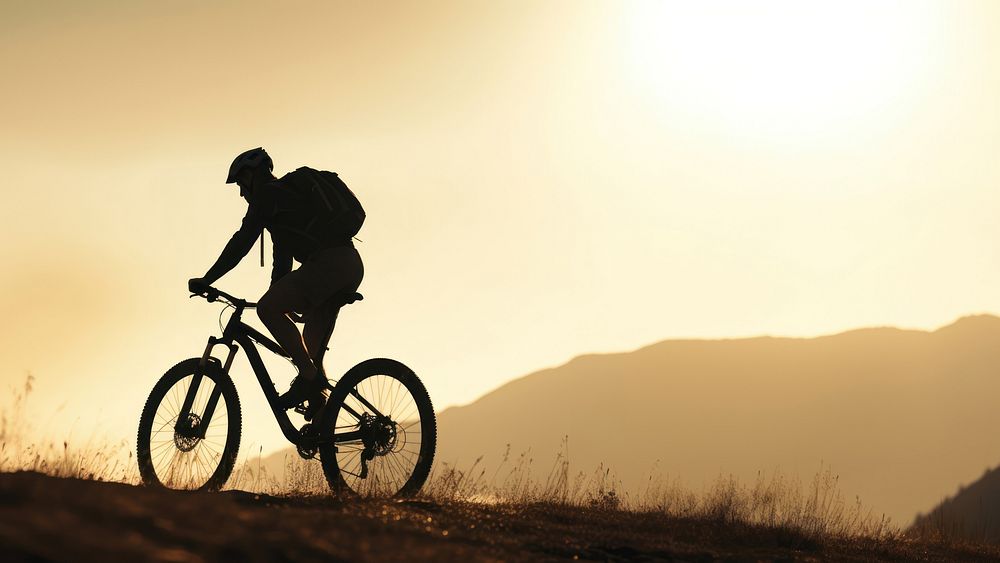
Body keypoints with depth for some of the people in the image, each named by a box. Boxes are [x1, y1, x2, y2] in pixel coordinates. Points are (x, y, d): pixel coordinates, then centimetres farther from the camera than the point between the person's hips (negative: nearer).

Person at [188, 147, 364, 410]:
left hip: (328, 261, -10)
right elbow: (283, 258, 36)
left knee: (267, 309, -14)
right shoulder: (288, 193, 32)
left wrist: (206, 280, -4)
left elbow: (242, 241, -5)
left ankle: (309, 377, -16)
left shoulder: (268, 194, 4)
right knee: (312, 348, 13)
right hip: (352, 266, 10)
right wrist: (275, 297, 39)